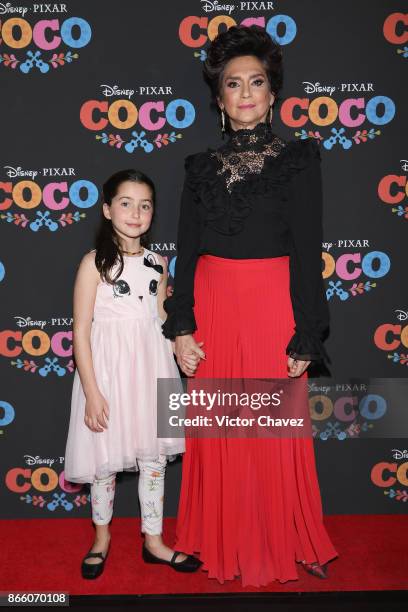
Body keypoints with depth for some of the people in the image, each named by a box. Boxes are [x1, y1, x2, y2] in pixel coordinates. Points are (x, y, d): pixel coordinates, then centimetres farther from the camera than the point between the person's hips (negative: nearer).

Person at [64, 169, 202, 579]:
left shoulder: (157, 263, 6)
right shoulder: (95, 262, -9)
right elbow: (81, 331, -11)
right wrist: (92, 392, -15)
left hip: (151, 367, 4)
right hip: (109, 367, -4)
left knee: (153, 455, 12)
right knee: (105, 459, 9)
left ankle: (153, 540, 29)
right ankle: (102, 536, 34)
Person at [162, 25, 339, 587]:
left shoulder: (298, 159, 0)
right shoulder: (202, 167, 9)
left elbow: (307, 253, -4)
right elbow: (186, 254, 7)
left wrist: (305, 337, -8)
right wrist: (181, 329, 0)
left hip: (271, 309, -3)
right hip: (212, 309, 3)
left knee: (275, 435, 6)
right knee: (217, 434, 10)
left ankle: (283, 543, 29)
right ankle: (223, 542, 31)